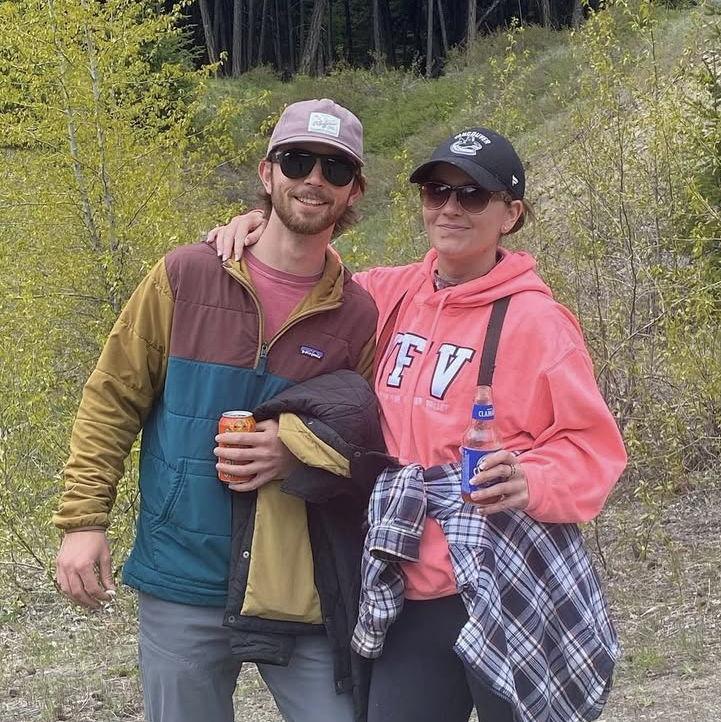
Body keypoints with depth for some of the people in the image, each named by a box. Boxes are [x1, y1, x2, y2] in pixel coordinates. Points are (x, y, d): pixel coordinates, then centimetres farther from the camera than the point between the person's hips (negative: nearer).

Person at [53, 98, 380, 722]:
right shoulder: (186, 277, -2)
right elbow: (111, 401, 2)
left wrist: (302, 454, -12)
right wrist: (83, 519, -5)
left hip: (307, 599, 1)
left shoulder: (360, 316, 0)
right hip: (183, 585, 0)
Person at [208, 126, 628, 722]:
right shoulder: (393, 295, 6)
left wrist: (531, 482, -25)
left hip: (513, 591, -4)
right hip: (412, 594, 5)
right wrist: (265, 230, 6)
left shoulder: (535, 319, -8)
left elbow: (593, 444, -5)